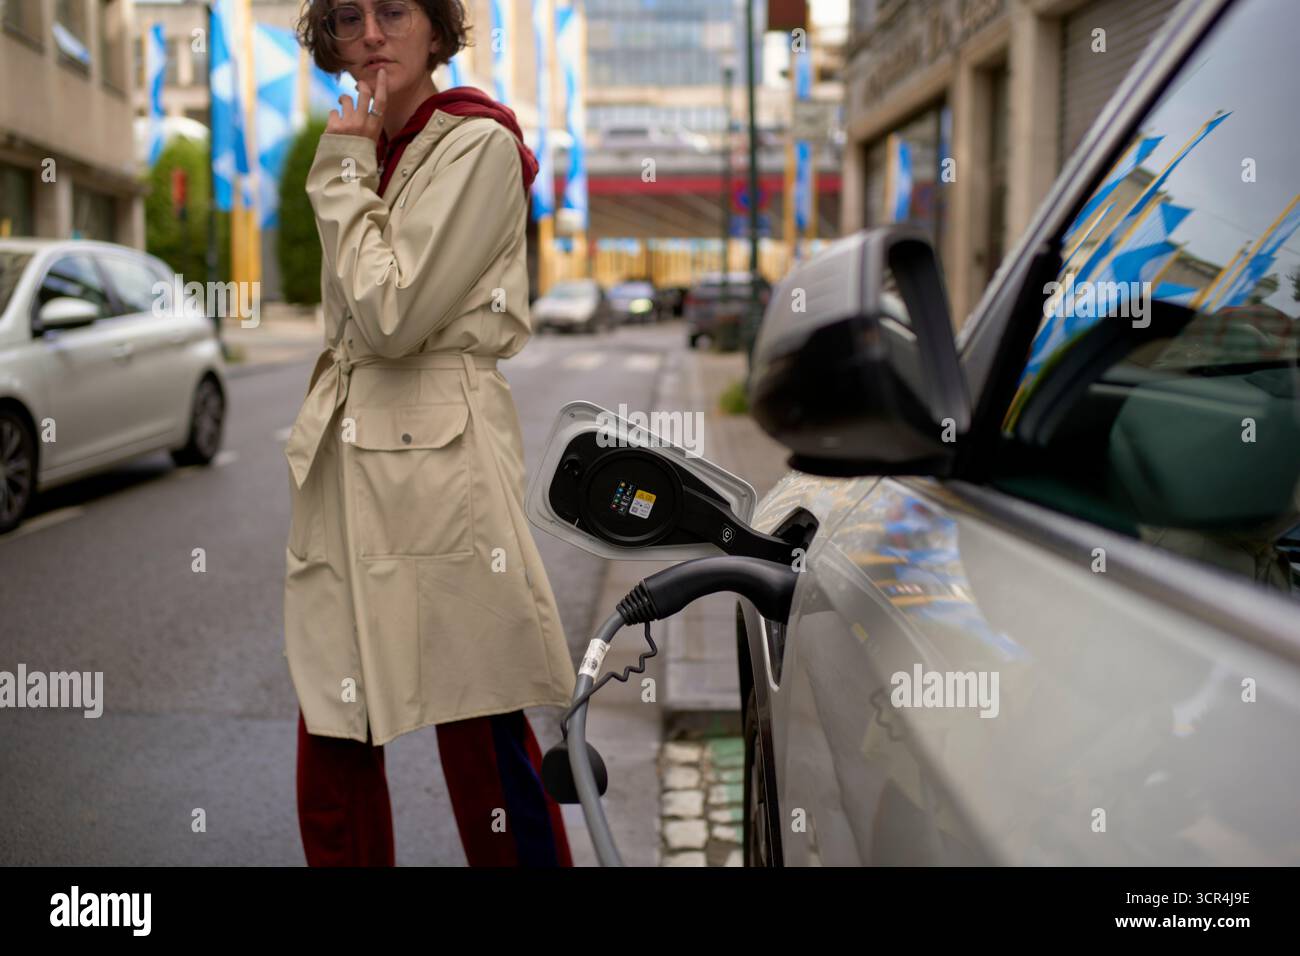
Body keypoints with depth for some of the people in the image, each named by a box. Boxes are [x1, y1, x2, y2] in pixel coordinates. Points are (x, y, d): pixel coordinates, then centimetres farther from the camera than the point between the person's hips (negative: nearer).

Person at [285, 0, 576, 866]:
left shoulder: (479, 145, -5)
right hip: (346, 469, 7)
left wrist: (345, 169, -5)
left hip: (442, 460, -7)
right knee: (332, 752, 9)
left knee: (485, 741, -2)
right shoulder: (369, 152, 18)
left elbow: (392, 314, -14)